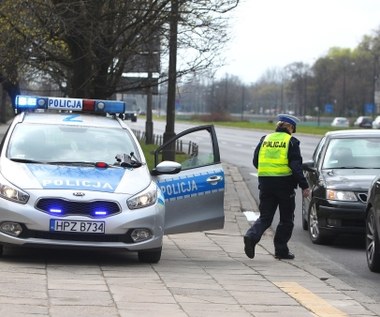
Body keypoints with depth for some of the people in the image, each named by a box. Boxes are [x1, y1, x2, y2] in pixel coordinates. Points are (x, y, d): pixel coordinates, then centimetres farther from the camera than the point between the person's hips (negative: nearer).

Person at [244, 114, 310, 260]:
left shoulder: (265, 139, 10)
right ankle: (281, 250, 10)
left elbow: (256, 161, 13)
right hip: (285, 183, -4)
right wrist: (304, 186, -9)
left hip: (265, 182, 4)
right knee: (286, 219, 10)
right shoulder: (291, 141, -4)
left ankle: (251, 236, -18)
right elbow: (296, 166, -10)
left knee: (265, 217, 8)